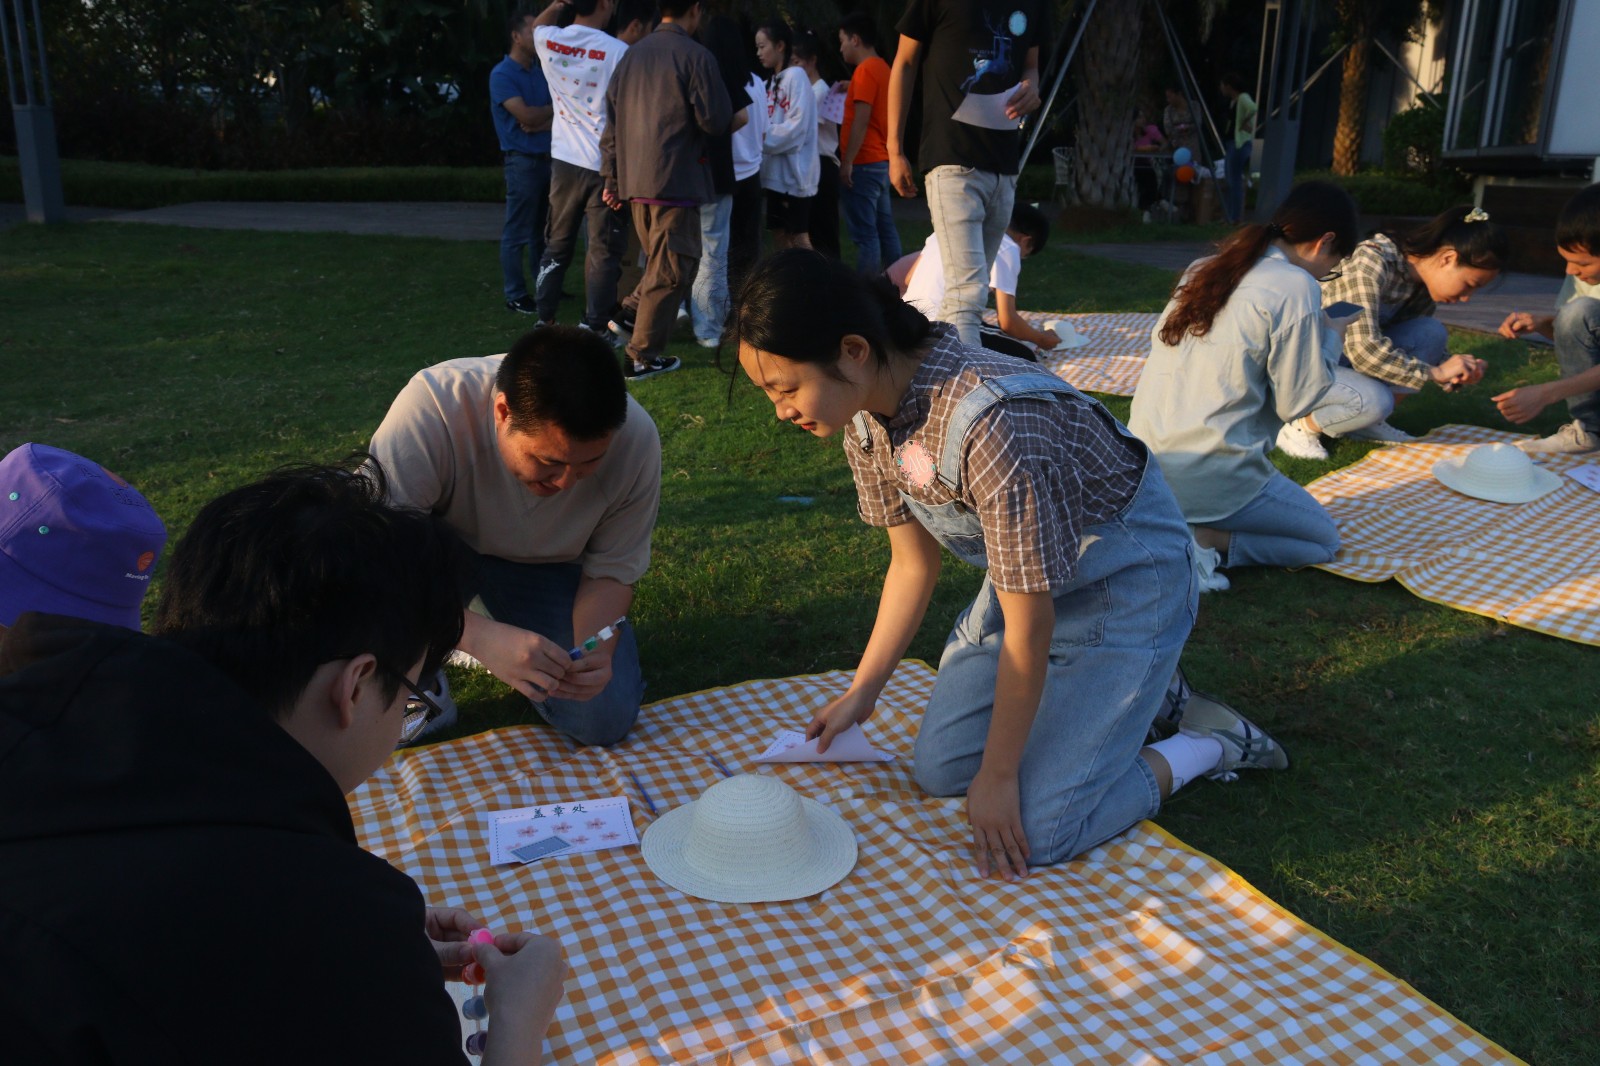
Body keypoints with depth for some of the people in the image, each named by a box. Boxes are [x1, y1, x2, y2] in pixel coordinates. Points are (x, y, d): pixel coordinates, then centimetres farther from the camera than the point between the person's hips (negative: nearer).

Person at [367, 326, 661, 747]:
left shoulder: (636, 439, -27)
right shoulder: (430, 408, -36)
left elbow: (611, 572, -14)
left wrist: (594, 649, -34)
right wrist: (481, 636, -51)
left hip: (547, 567, 3)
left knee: (603, 719, -13)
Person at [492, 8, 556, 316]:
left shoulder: (539, 72, 13)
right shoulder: (502, 74, -10)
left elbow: (558, 115, 10)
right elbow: (526, 116, -18)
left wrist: (541, 124, -10)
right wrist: (554, 109, -4)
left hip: (547, 158, 7)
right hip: (523, 161, -7)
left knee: (541, 230, 14)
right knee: (516, 234, -2)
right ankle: (515, 296, 3)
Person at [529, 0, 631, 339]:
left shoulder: (549, 41, 2)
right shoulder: (618, 51, -13)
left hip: (564, 160, 5)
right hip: (606, 164, -5)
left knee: (557, 243, 16)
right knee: (604, 250, 2)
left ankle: (545, 319, 21)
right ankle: (593, 328, 4)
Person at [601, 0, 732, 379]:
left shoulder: (633, 55, 11)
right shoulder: (695, 56, -10)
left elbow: (613, 121, 13)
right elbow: (715, 120, -11)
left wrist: (612, 177, 18)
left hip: (636, 180, 7)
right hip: (677, 180, -7)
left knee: (660, 260, 24)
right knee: (672, 269, 1)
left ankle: (631, 316, 14)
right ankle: (643, 357, 2)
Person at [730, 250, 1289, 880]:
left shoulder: (992, 425, -38)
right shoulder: (866, 414, -11)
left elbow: (1029, 625, -27)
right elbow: (913, 563, 3)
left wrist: (998, 776, -17)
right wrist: (861, 693, 5)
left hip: (1125, 584, -8)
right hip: (1025, 574, 8)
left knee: (1035, 834, -12)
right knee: (939, 772, 7)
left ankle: (1209, 744, 10)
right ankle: (1117, 694, 24)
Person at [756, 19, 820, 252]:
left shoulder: (796, 76, -8)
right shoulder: (772, 80, 16)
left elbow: (796, 127, -17)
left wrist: (761, 140, -15)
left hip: (794, 171, -8)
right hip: (776, 171, 8)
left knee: (798, 236, -5)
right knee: (779, 235, 10)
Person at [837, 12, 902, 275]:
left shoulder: (865, 70, -13)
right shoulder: (882, 68, 16)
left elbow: (861, 121, -19)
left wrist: (847, 162, -18)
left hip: (863, 164, -10)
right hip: (881, 161, 10)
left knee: (864, 234, -8)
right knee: (885, 230, 10)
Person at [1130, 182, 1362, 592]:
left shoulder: (1206, 268, 11)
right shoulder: (1296, 288, -10)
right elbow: (1295, 401, -6)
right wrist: (1327, 337, 10)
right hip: (1209, 476, -7)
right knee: (1324, 539, 17)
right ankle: (1202, 539, -8)